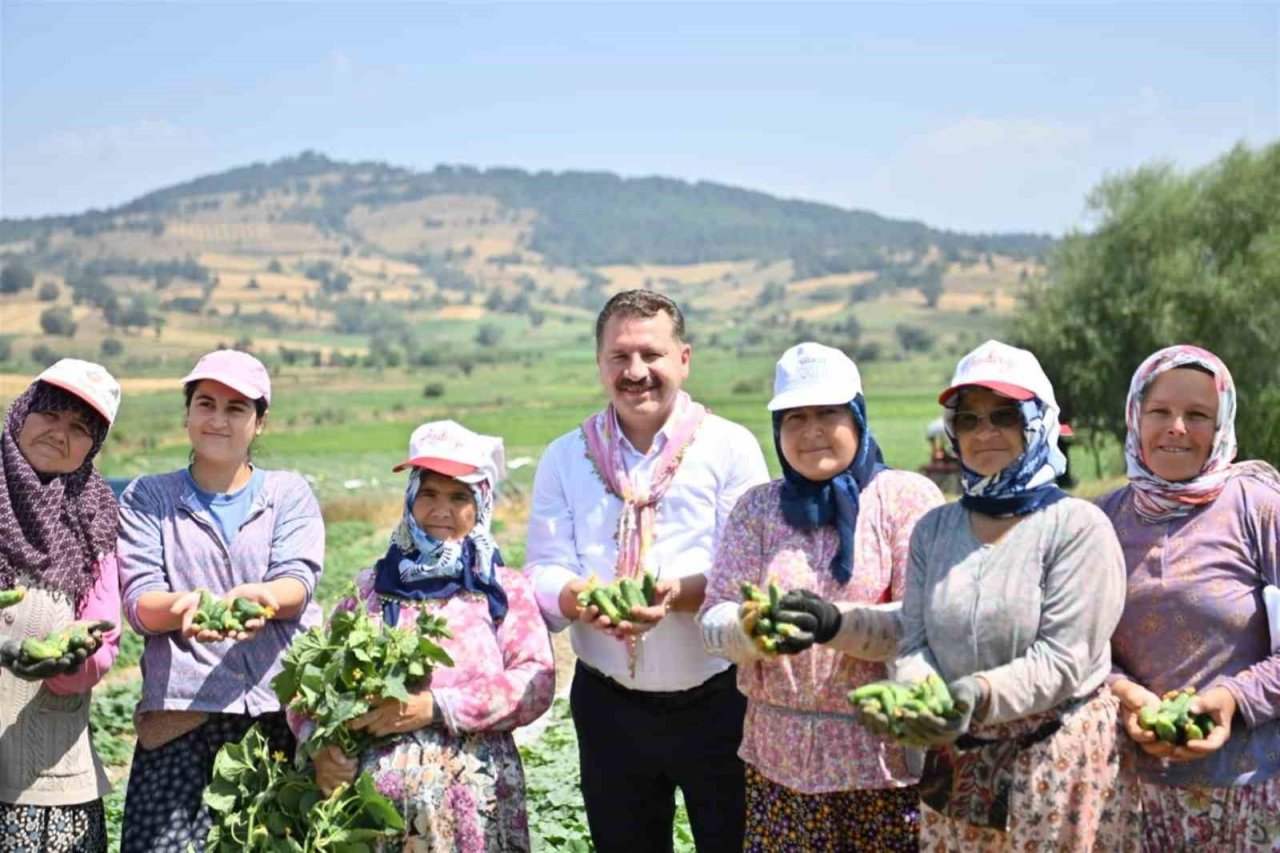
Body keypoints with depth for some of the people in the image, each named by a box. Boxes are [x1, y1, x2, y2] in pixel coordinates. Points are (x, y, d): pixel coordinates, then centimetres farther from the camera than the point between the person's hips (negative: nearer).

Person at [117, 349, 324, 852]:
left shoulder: (290, 492, 12)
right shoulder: (147, 498, 13)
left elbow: (298, 584, -3)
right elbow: (139, 602, 0)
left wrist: (261, 598, -27)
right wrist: (184, 607, -23)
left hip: (290, 694, 0)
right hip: (183, 700, 0)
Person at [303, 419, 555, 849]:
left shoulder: (506, 589, 7)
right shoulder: (373, 587, 13)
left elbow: (536, 683, -6)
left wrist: (436, 707, -16)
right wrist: (322, 746, -11)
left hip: (473, 799, -1)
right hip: (376, 793, 2)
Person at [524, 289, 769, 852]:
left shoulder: (730, 447, -2)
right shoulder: (565, 458, 6)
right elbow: (543, 573, -1)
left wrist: (677, 593, -28)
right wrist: (577, 597, -24)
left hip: (717, 701, -2)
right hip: (609, 706, 3)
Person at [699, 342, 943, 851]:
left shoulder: (907, 496, -3)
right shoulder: (757, 507, 7)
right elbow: (714, 618, 0)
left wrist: (835, 622, -27)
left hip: (887, 752, -3)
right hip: (778, 754, 3)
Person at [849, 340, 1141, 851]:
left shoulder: (1078, 526, -8)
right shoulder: (933, 529, 7)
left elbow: (1063, 658, -15)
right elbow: (914, 642, 3)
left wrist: (979, 694, -31)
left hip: (1059, 764, -4)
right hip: (957, 767, 4)